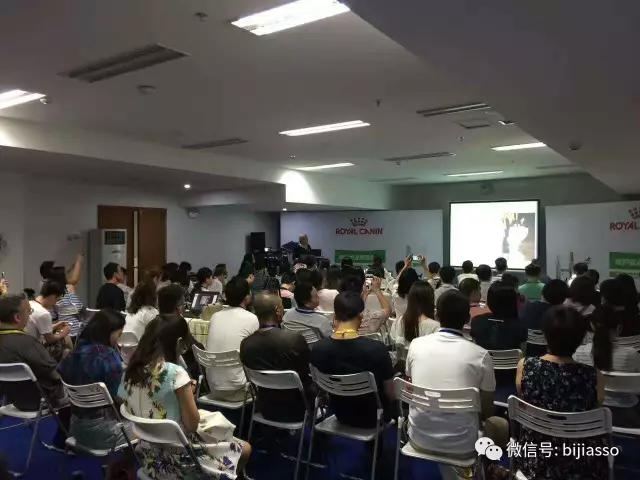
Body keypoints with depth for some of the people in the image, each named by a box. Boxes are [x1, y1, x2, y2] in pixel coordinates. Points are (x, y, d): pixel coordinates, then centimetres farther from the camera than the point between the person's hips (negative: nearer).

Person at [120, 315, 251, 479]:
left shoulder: (130, 372, -2)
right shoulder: (176, 373, -23)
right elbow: (192, 424, -17)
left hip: (149, 455, 8)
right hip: (179, 457, -7)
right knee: (244, 449, 12)